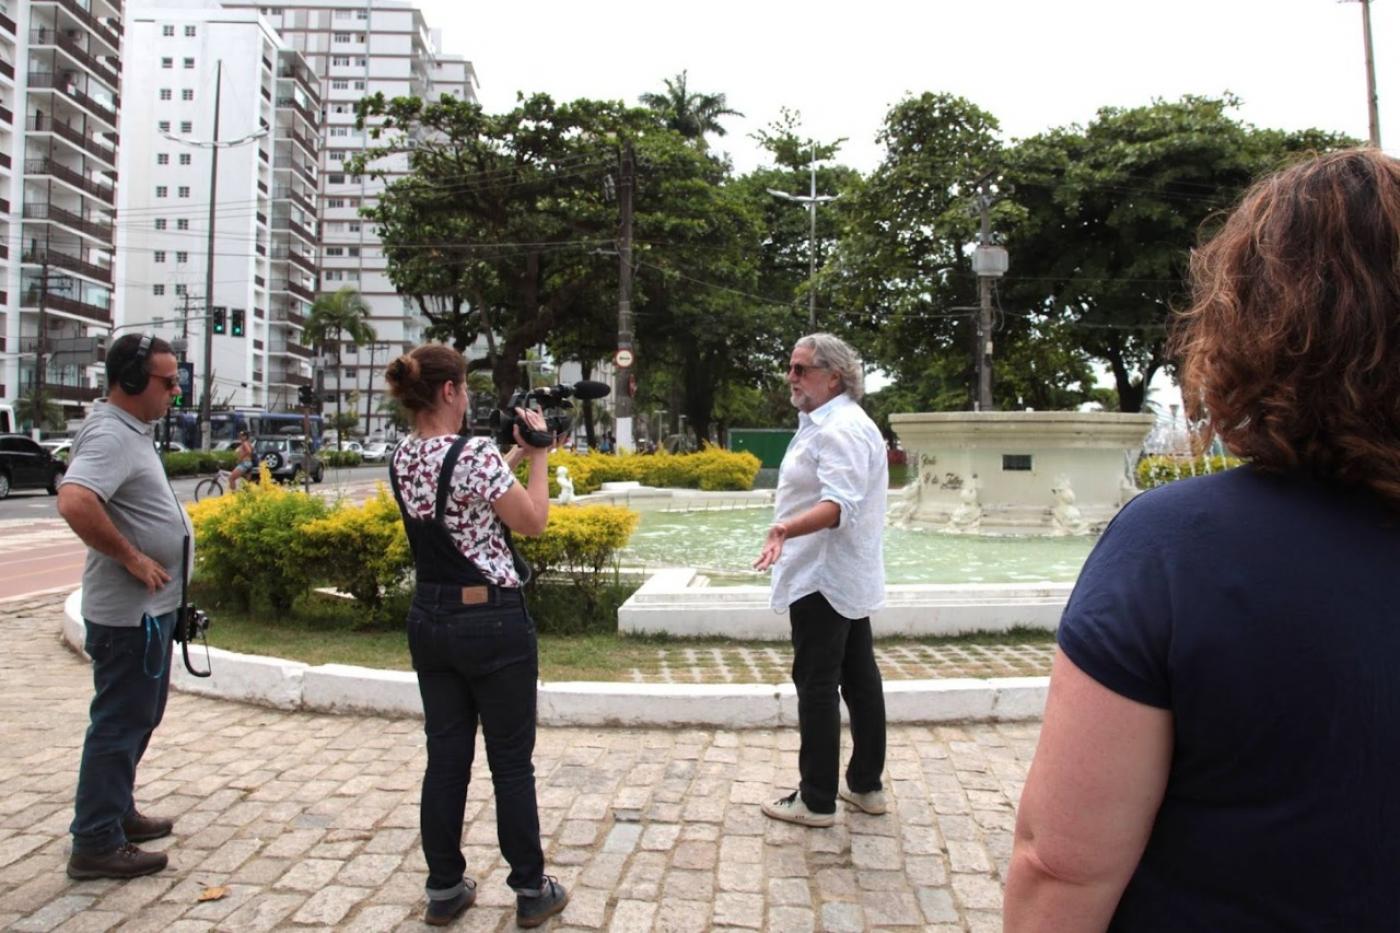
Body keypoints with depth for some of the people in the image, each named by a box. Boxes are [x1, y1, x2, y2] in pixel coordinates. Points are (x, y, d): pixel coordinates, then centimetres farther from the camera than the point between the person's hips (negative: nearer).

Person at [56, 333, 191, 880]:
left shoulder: (131, 430, 11)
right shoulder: (111, 435, -21)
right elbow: (74, 503, -37)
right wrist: (131, 557, -26)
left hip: (149, 607, 10)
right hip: (130, 611, -10)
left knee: (139, 716, 21)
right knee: (120, 722, 0)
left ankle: (117, 812, 35)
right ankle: (96, 844, 12)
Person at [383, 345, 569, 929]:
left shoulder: (401, 458, 4)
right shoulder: (475, 453, -20)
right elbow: (532, 521, -11)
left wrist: (515, 453, 17)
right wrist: (537, 453, -1)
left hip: (429, 620, 7)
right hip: (492, 622, -7)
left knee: (445, 757, 16)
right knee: (511, 763, 7)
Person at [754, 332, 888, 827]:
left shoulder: (839, 429, -19)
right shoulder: (835, 423, 16)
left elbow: (839, 504, -31)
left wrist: (786, 529, -45)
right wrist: (788, 536, 26)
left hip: (824, 580, -11)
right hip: (848, 577, 11)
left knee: (817, 686, -3)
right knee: (859, 678, 15)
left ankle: (817, 800, 7)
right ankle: (866, 785, 26)